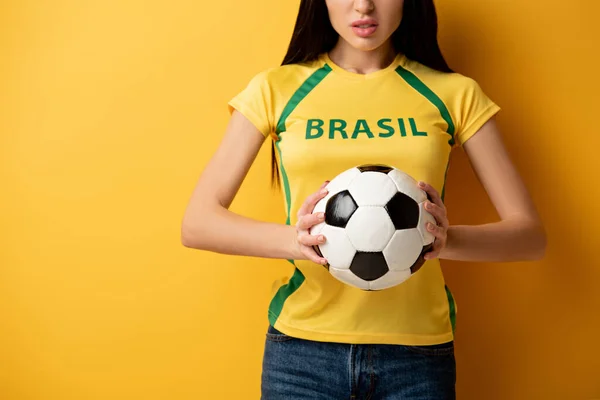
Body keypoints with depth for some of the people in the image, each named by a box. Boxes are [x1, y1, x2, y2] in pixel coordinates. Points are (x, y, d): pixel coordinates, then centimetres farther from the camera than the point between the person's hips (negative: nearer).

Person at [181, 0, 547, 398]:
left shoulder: (455, 94, 1)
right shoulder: (276, 88, 0)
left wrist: (448, 240, -23)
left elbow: (531, 235, -2)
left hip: (419, 352, 1)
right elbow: (196, 223, -5)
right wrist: (293, 240, -24)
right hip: (302, 347, 0)